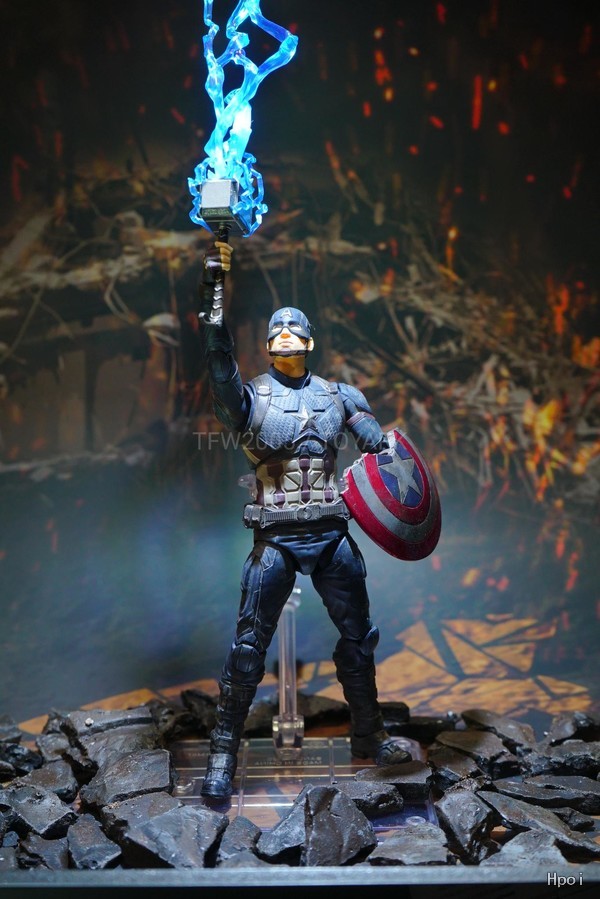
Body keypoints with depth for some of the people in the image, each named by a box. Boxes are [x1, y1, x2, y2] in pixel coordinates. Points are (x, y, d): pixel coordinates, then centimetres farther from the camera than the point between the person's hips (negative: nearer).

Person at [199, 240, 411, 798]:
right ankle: (223, 752, 7)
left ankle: (368, 736, 28)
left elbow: (380, 449, 11)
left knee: (358, 635, 11)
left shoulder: (338, 396, 11)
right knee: (249, 644, -4)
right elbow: (218, 356, -17)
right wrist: (213, 283, -27)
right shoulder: (251, 398, 0)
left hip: (332, 534, 4)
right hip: (276, 538, -3)